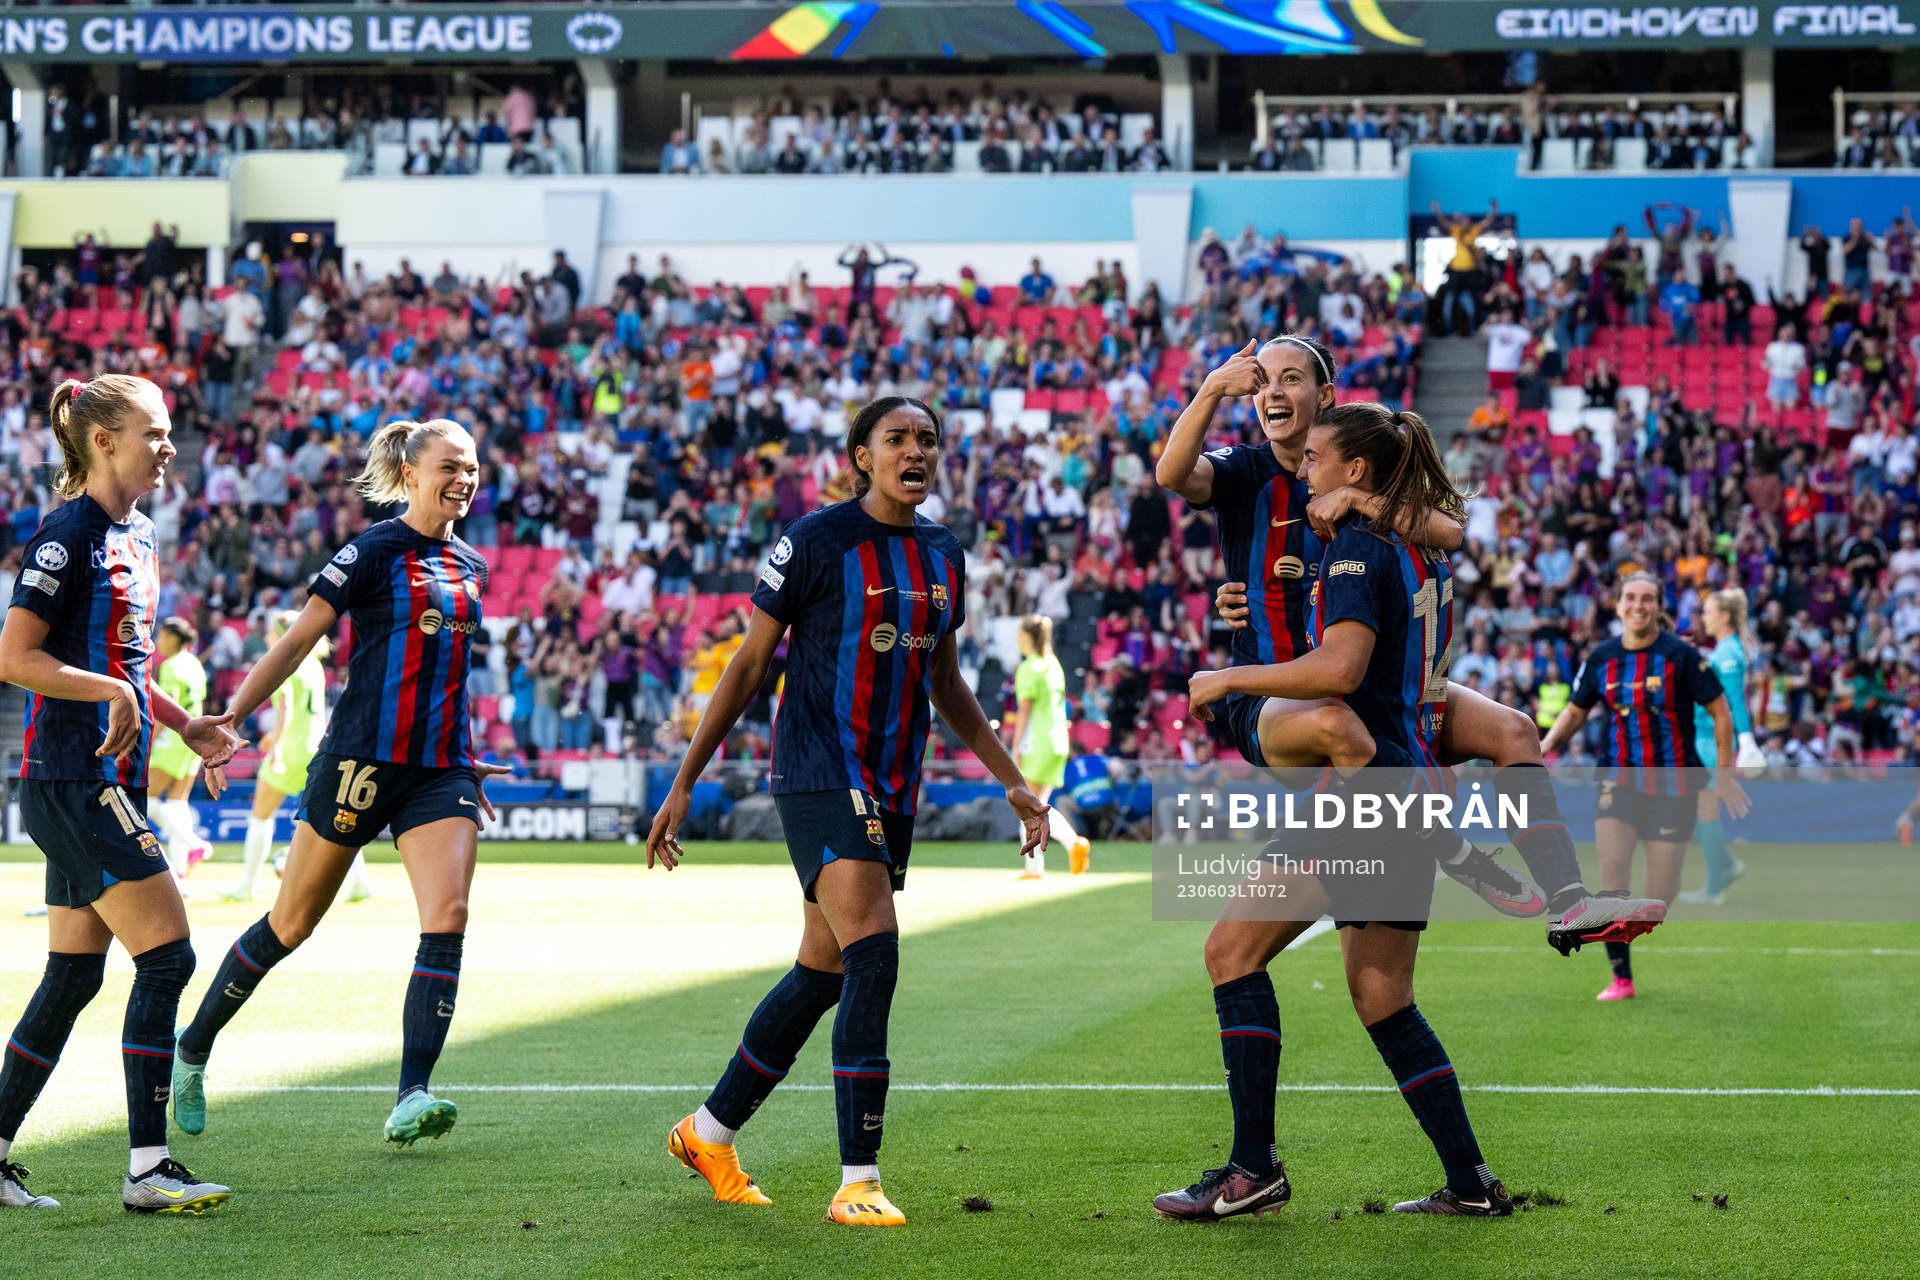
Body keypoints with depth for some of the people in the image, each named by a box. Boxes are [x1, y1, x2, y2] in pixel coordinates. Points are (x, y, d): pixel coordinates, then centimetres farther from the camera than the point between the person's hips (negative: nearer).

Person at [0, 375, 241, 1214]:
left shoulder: (133, 536, 15)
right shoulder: (67, 532, -13)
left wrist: (183, 725, 15)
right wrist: (112, 692, -22)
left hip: (105, 783, 10)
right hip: (71, 781, -10)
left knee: (74, 974, 11)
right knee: (166, 955, -10)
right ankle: (147, 1169, -7)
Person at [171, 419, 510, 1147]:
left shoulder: (470, 568, 13)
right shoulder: (373, 552, -7)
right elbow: (298, 640, -10)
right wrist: (233, 714, -20)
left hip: (440, 771, 5)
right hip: (363, 760, -5)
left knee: (448, 916, -16)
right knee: (291, 924, 5)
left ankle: (411, 1100, -19)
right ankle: (193, 1051, 25)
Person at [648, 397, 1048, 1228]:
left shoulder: (942, 554, 10)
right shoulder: (816, 542, -8)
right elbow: (748, 667, -3)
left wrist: (1013, 783, 20)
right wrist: (684, 784, -4)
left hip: (893, 786, 7)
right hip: (819, 776, -7)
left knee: (822, 974, 12)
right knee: (874, 957, -19)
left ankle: (710, 1134, 29)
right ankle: (857, 1181, -16)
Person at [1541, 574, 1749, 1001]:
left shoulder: (1680, 654, -8)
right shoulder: (1602, 657, 2)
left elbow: (1719, 712, -2)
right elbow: (1575, 711, 14)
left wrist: (1725, 775, -3)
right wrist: (1545, 745, -3)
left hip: (1673, 784, -2)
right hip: (1618, 780, 2)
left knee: (1660, 894, -5)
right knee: (1611, 870, -15)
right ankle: (1620, 978, -6)